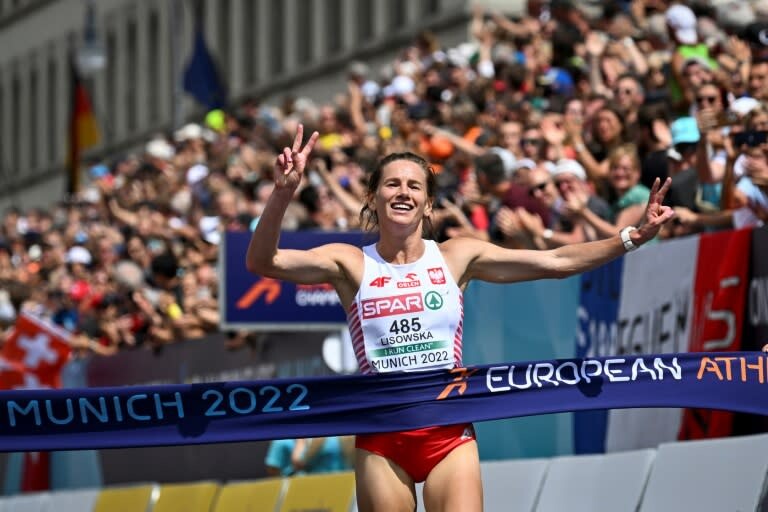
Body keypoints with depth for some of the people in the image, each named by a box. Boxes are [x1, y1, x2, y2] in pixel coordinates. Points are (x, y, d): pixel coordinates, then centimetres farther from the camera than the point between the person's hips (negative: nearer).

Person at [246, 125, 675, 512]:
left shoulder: (457, 256, 4)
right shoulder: (351, 264, 0)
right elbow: (262, 262, -13)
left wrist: (632, 238, -7)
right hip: (381, 438, 0)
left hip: (449, 433, 0)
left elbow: (557, 262, 2)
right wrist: (284, 193, -29)